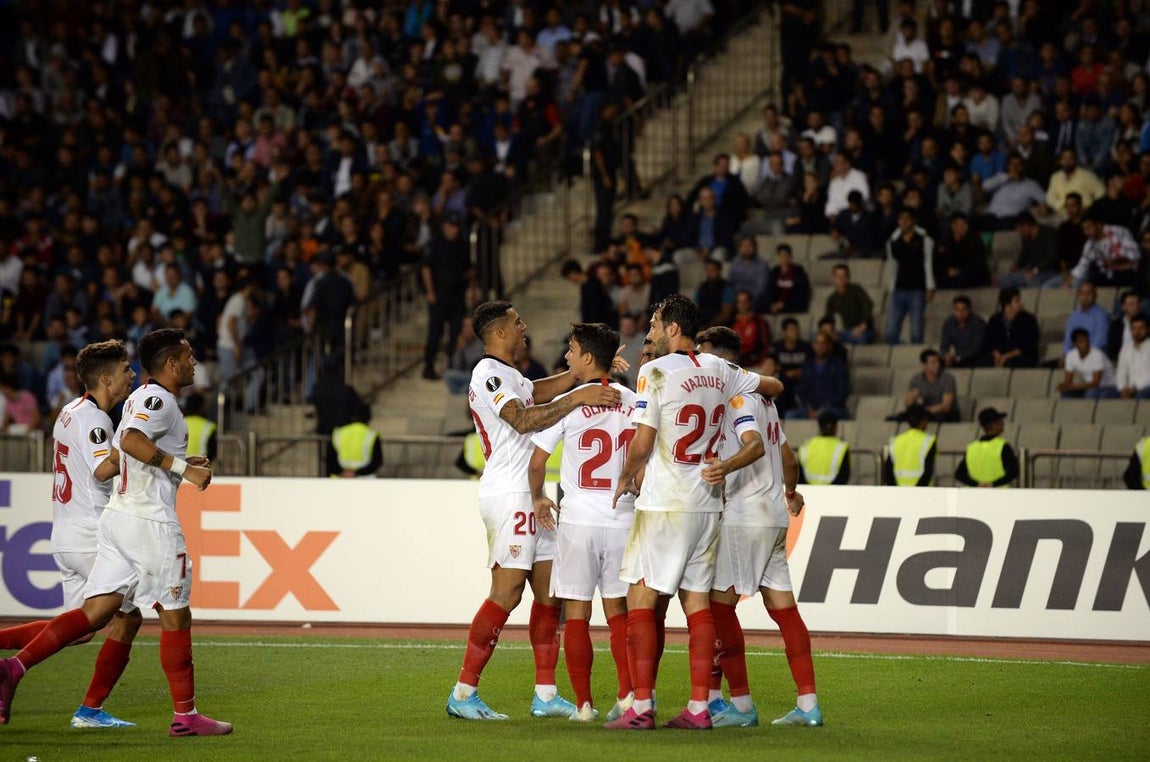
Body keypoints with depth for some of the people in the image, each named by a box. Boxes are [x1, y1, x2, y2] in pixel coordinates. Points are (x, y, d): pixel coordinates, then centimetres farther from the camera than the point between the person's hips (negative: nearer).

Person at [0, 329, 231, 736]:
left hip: (119, 515, 9)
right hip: (151, 520, -9)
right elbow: (131, 441, -28)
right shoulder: (159, 399, -11)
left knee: (96, 611, 3)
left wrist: (181, 462, 25)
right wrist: (182, 467, -23)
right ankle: (185, 715, 9)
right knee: (175, 615, 3)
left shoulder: (138, 398, 18)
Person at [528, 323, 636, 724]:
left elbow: (536, 461, -4)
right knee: (617, 610, 12)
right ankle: (627, 694, 2)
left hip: (578, 521, -4)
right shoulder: (634, 403, 3)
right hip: (623, 520, 4)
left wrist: (538, 498, 13)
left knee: (576, 612, 4)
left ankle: (584, 703, 3)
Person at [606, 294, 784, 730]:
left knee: (641, 598, -3)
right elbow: (773, 386, 25)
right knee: (697, 601, 8)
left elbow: (642, 443, -12)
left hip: (664, 504, -6)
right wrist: (750, 397, 45)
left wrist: (625, 479, 6)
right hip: (708, 503, 6)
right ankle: (699, 707, 5)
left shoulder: (656, 372, -9)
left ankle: (641, 707, -8)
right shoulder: (719, 371, 9)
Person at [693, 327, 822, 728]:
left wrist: (725, 468, -42)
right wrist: (791, 492, 43)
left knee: (719, 604, -4)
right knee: (783, 609, 7)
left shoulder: (736, 397, -9)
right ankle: (808, 705, 5)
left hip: (743, 515, -9)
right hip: (774, 516, 9)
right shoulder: (762, 397, 18)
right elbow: (787, 457, 25)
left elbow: (755, 444, -25)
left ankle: (741, 704, -5)